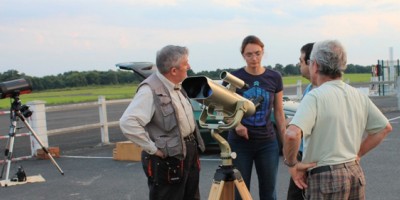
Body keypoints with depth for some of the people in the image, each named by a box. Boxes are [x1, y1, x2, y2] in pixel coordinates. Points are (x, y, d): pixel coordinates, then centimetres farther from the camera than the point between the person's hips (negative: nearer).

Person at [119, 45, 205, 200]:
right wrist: (153, 149, -25)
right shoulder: (150, 90, -21)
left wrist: (193, 145, 11)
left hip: (189, 152, 9)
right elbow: (128, 122, -31)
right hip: (167, 159, -9)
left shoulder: (176, 85, 8)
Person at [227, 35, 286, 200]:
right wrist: (236, 123, -18)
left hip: (267, 142, 2)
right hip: (239, 142, -1)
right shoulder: (234, 78, -4)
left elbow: (279, 113, 7)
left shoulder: (274, 78, 1)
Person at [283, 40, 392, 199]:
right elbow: (385, 128, 15)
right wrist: (357, 154, 15)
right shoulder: (358, 96, 6)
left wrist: (291, 164, -13)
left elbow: (292, 134, -29)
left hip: (325, 176, -6)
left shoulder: (315, 96, -15)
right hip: (355, 173, 7)